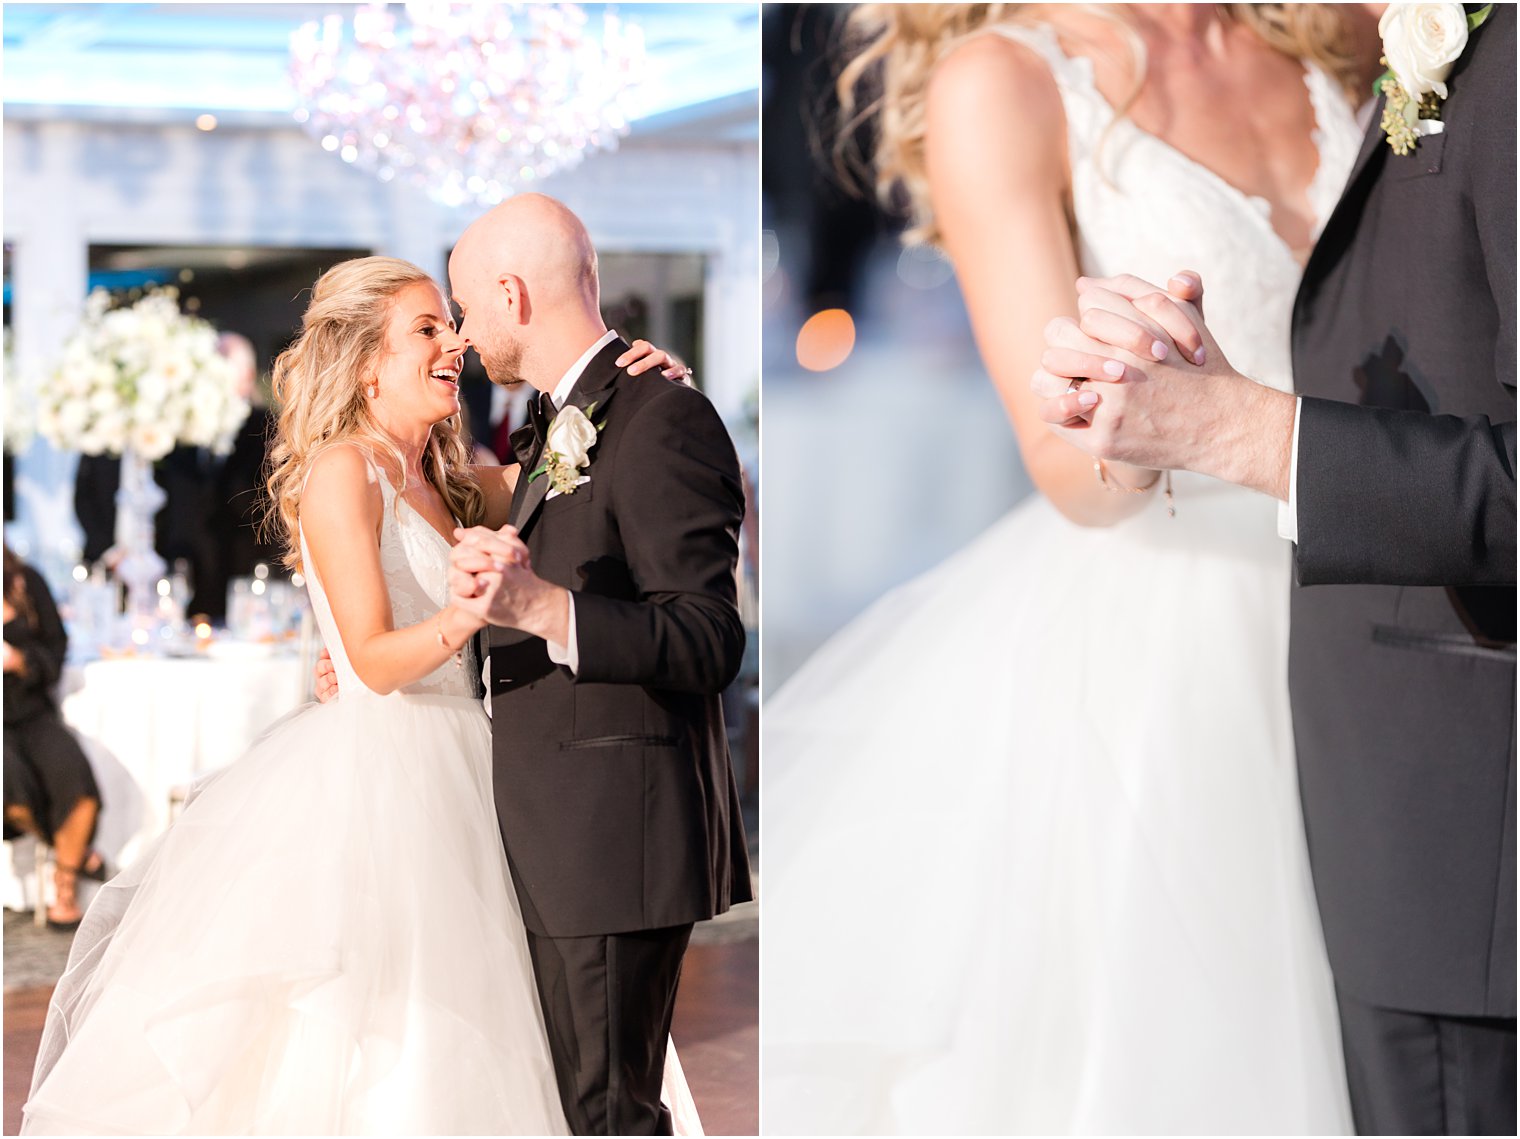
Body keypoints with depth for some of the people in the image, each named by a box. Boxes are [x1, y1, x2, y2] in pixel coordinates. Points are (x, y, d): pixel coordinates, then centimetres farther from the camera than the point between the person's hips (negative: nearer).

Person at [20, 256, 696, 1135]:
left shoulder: (445, 484, 14)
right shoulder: (342, 470, -9)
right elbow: (376, 660, -17)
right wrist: (466, 615, -35)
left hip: (444, 779, 8)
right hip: (375, 772, -8)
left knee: (429, 1050, 7)